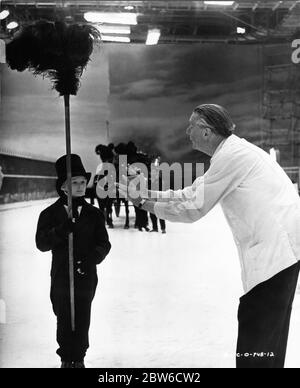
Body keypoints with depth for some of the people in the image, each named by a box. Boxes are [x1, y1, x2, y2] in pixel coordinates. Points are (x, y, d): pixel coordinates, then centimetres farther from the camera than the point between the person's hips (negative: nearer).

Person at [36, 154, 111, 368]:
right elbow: (41, 243, -11)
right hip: (61, 276, -1)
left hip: (86, 276, 1)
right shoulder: (51, 214, -1)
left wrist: (91, 258, -19)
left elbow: (104, 243, 0)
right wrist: (61, 231, -28)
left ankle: (79, 358, 24)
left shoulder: (94, 214, 3)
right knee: (64, 320, 8)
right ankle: (66, 357, 26)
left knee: (82, 321, 7)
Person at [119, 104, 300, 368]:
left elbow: (193, 208, -12)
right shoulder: (231, 153, 17)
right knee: (268, 328, 17)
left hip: (277, 246, -10)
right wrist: (142, 192, 15)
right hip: (278, 247, 10)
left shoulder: (231, 155, -14)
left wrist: (144, 204, -2)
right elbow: (190, 194, 19)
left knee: (256, 330, -5)